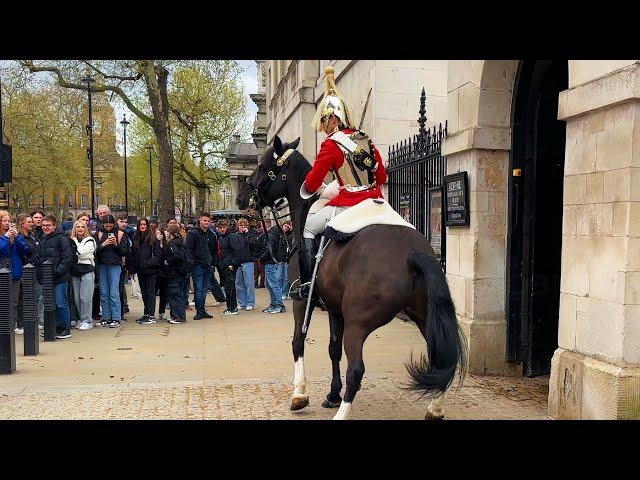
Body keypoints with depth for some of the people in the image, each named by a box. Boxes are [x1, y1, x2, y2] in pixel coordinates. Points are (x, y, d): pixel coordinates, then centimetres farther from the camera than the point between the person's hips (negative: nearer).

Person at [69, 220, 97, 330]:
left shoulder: (90, 240, -1)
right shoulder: (72, 241, 15)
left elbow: (80, 252, -13)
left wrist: (75, 242, -3)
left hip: (87, 271, -5)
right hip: (75, 271, 5)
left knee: (85, 297, -7)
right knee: (76, 298, 6)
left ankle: (87, 321, -1)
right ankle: (81, 319, 16)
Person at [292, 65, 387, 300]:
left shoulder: (331, 144, -9)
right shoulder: (366, 140, 11)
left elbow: (311, 185, -5)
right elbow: (382, 177, 17)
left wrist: (307, 188, 16)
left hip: (347, 206, -7)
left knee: (307, 228, 11)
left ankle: (306, 283, 6)